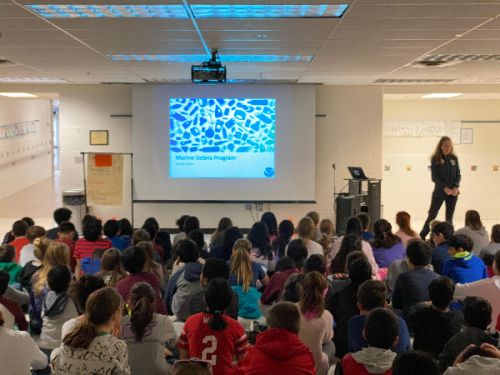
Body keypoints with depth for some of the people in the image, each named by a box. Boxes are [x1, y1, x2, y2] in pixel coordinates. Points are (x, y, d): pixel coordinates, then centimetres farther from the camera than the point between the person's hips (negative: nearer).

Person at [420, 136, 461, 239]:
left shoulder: (454, 158, 5)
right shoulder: (435, 158, -4)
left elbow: (458, 175, 6)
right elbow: (434, 177, -8)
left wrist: (456, 187, -11)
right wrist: (445, 188, -18)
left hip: (453, 192, 3)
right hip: (439, 192, -3)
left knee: (449, 217, 8)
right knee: (432, 215, 0)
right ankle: (421, 237, 9)